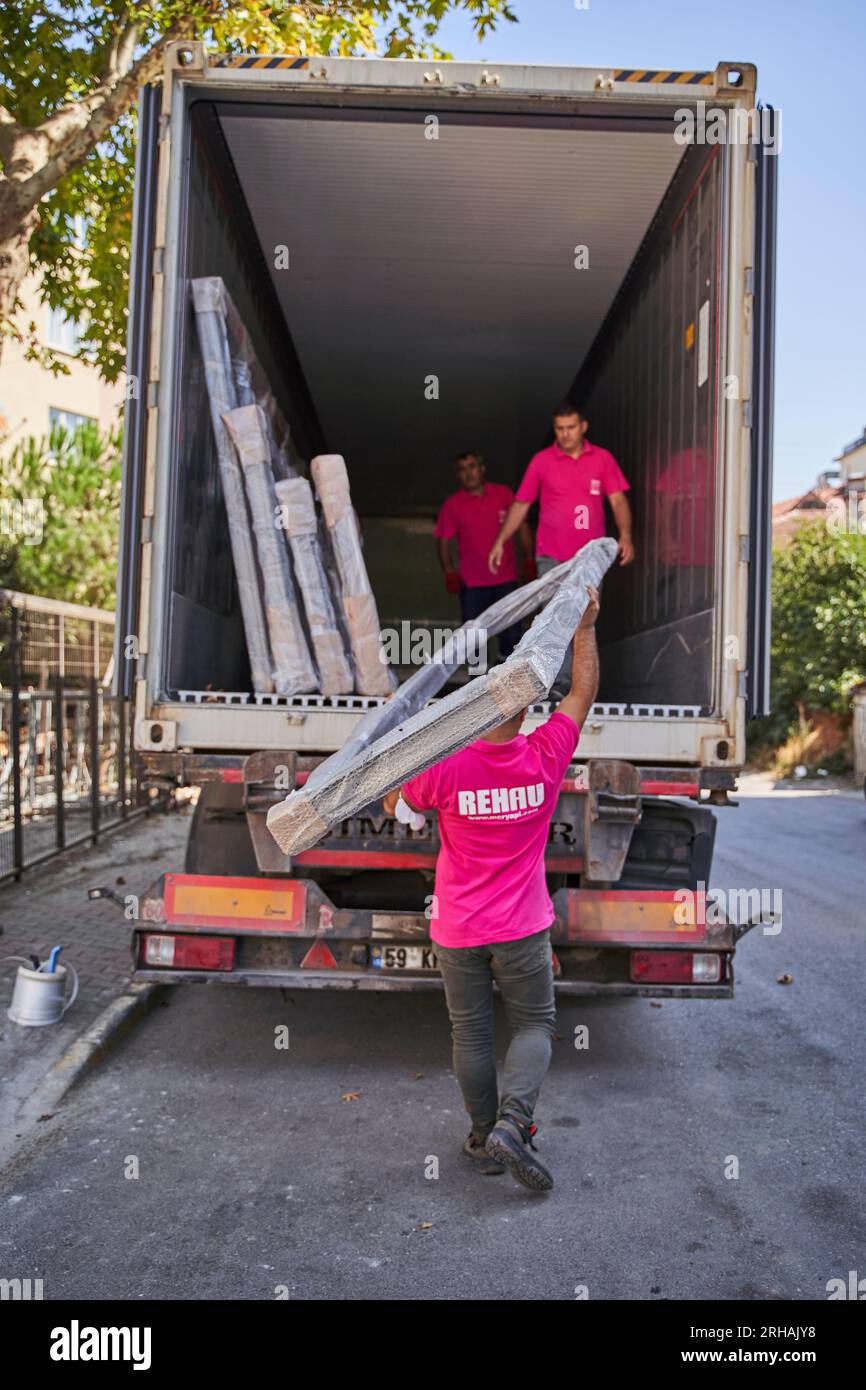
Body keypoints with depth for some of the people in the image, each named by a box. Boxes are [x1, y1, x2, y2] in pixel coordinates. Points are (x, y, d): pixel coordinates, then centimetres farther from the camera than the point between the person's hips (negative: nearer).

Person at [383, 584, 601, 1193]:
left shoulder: (445, 767, -17)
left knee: (472, 1035, 13)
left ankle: (486, 1139, 24)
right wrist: (586, 627, 12)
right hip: (523, 929, 0)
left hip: (459, 931, 0)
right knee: (535, 1025, 15)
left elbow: (396, 806, 3)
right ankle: (511, 1124, 0)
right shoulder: (545, 757, -12)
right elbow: (584, 693, 4)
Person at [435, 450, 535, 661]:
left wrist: (529, 560, 1)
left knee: (512, 634, 6)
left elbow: (521, 527, 9)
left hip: (506, 579, 1)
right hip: (471, 583, -1)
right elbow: (444, 541, 2)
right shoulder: (452, 504, 2)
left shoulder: (503, 494, 4)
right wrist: (450, 572, -11)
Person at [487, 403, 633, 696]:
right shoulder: (542, 461, 3)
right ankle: (559, 682, -7)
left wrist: (625, 536, -14)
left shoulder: (602, 459, 5)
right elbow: (520, 504, 6)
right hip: (552, 555, -1)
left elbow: (618, 499, 2)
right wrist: (500, 541, 1)